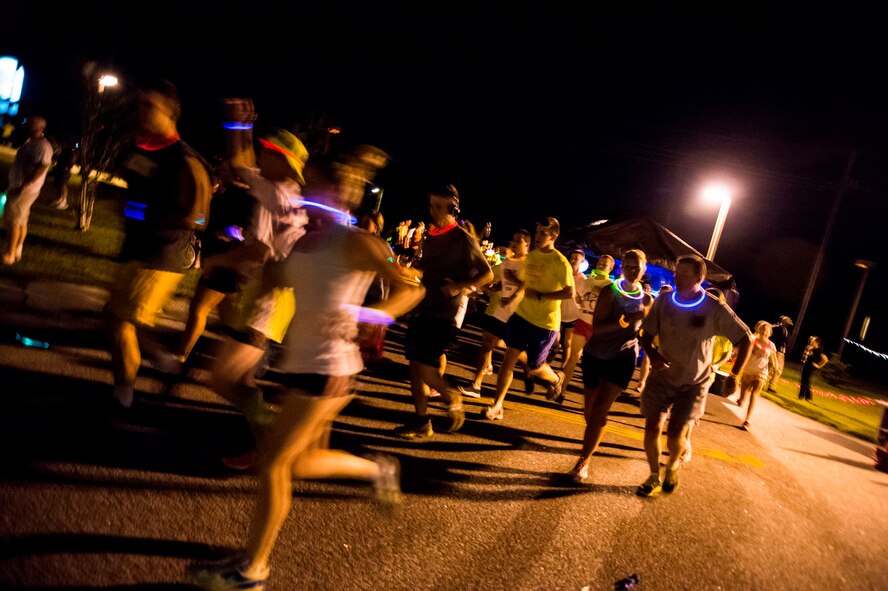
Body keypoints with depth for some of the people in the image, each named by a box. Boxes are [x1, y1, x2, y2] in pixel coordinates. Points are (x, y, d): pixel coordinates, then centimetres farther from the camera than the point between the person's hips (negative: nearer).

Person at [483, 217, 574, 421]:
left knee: (533, 367, 4)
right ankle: (497, 406, 4)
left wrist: (540, 296, -23)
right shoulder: (531, 255, 7)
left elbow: (570, 292, -22)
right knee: (509, 357, -1)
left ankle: (555, 379, 40)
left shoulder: (560, 262, -15)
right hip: (522, 315, 6)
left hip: (545, 322, -6)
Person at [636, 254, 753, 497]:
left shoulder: (716, 309, -16)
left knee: (674, 434, -9)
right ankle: (654, 476, 25)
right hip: (661, 377, 2)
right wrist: (652, 353, -25)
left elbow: (745, 338, -5)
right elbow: (647, 334, -4)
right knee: (651, 429, 0)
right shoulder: (663, 300, -9)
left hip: (693, 383, -2)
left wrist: (735, 375, -7)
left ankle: (672, 467, 27)